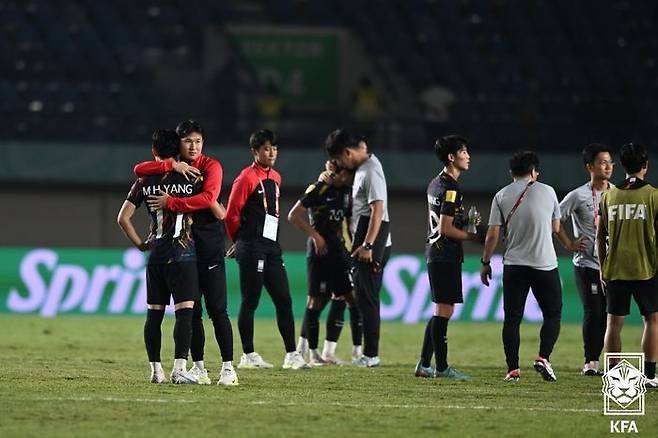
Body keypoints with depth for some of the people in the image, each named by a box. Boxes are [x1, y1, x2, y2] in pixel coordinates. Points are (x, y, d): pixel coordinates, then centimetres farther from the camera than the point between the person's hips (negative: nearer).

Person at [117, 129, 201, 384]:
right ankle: (179, 369, -17)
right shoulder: (189, 180, -3)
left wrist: (139, 244, 13)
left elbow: (123, 218, 3)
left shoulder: (144, 183, 5)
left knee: (154, 314, 10)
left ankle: (156, 370, 12)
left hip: (155, 257, 4)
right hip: (183, 255, -4)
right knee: (184, 311, -7)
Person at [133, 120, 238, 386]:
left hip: (210, 247, -4)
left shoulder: (210, 166, -3)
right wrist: (173, 165, -13)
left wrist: (171, 203, -20)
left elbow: (208, 198, -19)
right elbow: (139, 170, -2)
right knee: (191, 311, 6)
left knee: (217, 309, -6)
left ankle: (228, 367, -5)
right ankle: (198, 367, 12)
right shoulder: (171, 169, 11)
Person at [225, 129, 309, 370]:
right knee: (250, 302, -2)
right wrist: (242, 240, 3)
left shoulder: (275, 178, 16)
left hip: (272, 247, 8)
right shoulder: (247, 178, -9)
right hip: (252, 250, -8)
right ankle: (248, 355, 3)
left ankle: (291, 355, 7)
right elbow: (231, 214, -10)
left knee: (284, 300, 5)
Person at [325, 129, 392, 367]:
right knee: (365, 297, 12)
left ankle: (371, 354, -5)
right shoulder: (363, 166, 15)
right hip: (364, 241, 10)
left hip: (372, 241, -10)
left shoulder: (371, 171, -15)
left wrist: (367, 246, -24)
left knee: (366, 297, -7)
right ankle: (369, 353, 15)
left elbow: (377, 209, -22)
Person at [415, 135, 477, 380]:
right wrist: (473, 237, -10)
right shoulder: (451, 188, -15)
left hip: (434, 253, 10)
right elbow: (446, 228, -19)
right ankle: (442, 367, -5)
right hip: (446, 256, -10)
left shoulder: (435, 184, 16)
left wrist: (465, 221, 12)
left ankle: (424, 365, 16)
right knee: (444, 311, -7)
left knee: (441, 311, 14)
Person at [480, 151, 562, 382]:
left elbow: (492, 235, -1)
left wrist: (486, 263, 9)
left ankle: (513, 369, 1)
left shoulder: (501, 196, 3)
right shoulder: (547, 192, 3)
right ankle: (543, 357, -7)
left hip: (513, 265, 1)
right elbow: (555, 228, 13)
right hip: (545, 264, -1)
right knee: (553, 314, 10)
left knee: (512, 319, 5)